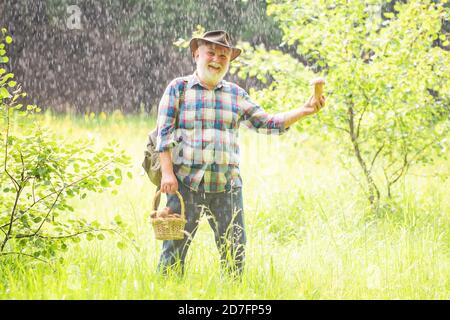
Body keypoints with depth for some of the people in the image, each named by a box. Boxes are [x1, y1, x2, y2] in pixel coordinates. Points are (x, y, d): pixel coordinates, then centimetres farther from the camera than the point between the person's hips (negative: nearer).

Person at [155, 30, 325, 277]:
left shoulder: (236, 94, 15)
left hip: (227, 186, 4)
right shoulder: (178, 88, 4)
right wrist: (167, 172, -11)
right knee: (175, 247, -4)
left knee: (235, 251, 4)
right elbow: (164, 132, -1)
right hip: (185, 183, -3)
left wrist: (304, 111, 2)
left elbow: (267, 123, 14)